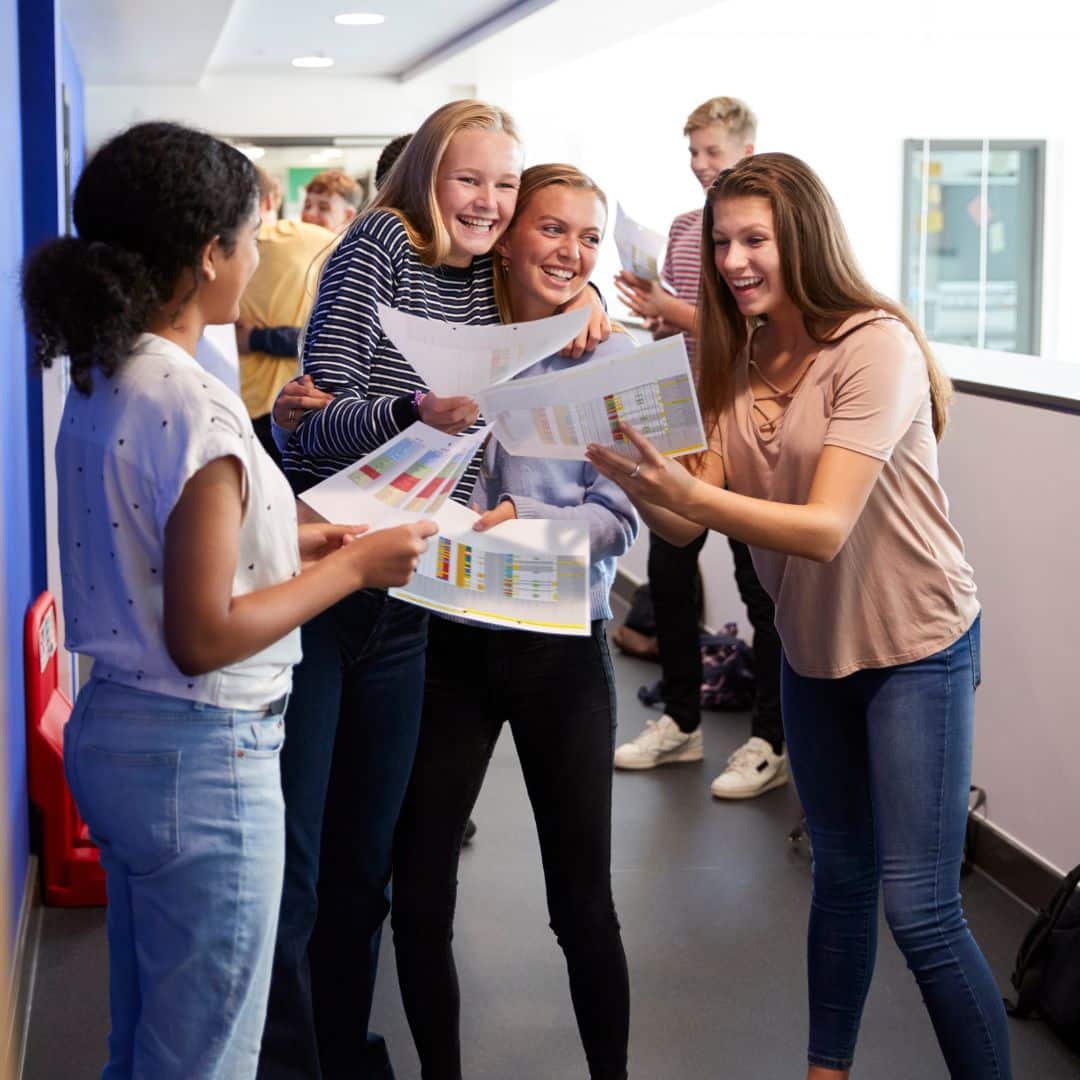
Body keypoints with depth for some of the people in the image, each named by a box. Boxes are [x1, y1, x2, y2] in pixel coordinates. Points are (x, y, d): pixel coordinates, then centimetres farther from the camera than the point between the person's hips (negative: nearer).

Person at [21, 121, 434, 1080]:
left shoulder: (102, 381, 5)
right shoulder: (194, 409, -23)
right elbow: (204, 637, -22)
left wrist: (284, 540, 11)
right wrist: (354, 567, -13)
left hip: (114, 733, 9)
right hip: (202, 758, -9)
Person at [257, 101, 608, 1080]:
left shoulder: (491, 276, 9)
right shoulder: (379, 247, -8)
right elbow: (317, 419, -15)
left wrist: (581, 324, 2)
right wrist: (416, 410, -35)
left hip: (403, 597, 6)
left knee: (365, 852, 15)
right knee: (287, 859, -6)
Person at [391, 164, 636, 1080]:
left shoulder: (615, 358, -2)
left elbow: (619, 520, -7)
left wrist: (516, 518, -24)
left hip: (560, 643, -1)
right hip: (449, 636, 2)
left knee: (581, 899, 6)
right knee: (417, 892, 6)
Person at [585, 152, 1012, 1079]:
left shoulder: (875, 346, -20)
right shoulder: (739, 358, 0)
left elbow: (826, 528, -29)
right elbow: (693, 526, -7)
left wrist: (689, 494, -41)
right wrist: (629, 475, -27)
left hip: (915, 645, -6)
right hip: (812, 645, 6)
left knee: (920, 909, -7)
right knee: (841, 873, 18)